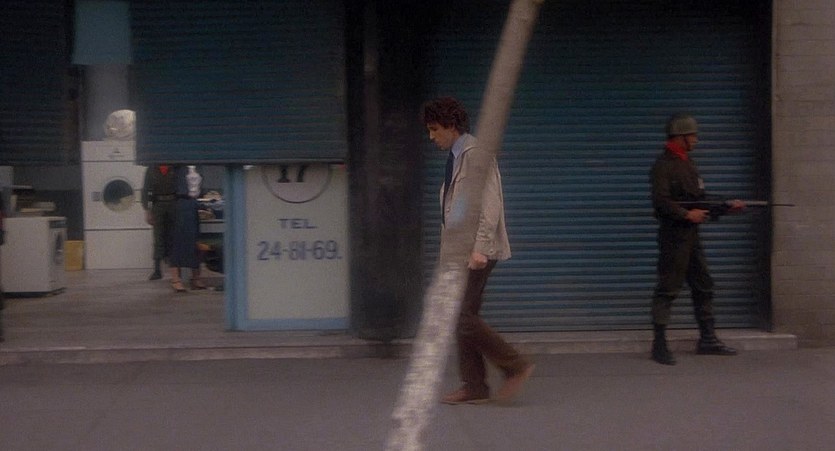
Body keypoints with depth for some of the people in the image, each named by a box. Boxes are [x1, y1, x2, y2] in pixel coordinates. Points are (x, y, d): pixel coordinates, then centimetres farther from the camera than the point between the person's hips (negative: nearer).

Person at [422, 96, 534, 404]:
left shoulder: (475, 154, -11)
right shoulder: (455, 157, 17)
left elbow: (489, 205, -19)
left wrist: (479, 248, -25)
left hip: (475, 251, -10)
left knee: (462, 316, -12)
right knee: (461, 317, 8)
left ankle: (516, 367, -2)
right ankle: (474, 387, 13)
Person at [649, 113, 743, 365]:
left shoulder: (687, 162, 18)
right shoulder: (663, 165, -11)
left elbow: (698, 197, 22)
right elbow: (660, 200, -21)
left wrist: (728, 206, 14)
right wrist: (687, 214, -23)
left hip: (691, 235, 10)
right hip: (674, 234, -10)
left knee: (704, 287, 12)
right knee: (667, 289, -6)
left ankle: (707, 340, 21)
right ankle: (659, 345, -1)